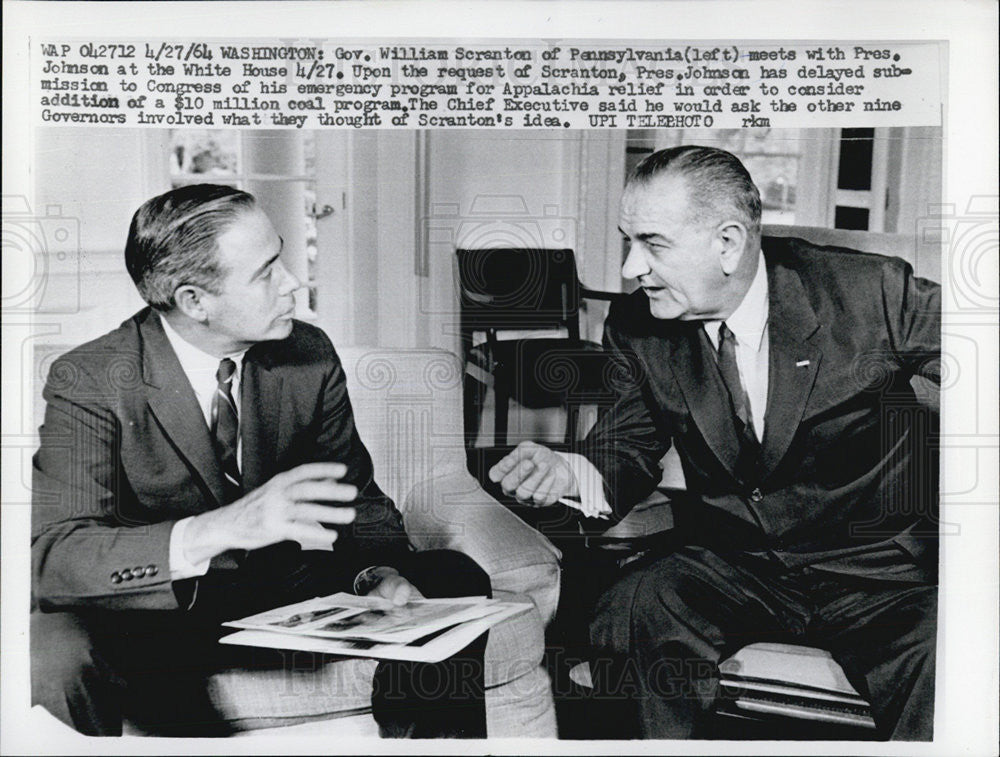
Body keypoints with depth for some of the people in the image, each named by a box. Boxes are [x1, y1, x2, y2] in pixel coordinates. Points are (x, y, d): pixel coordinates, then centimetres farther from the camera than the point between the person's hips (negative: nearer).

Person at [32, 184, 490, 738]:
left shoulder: (309, 356, -5)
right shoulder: (88, 382, -17)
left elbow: (358, 498, 2)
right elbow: (51, 554, -27)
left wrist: (378, 574, -22)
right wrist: (220, 529, -42)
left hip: (293, 598, 3)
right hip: (163, 612, -3)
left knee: (456, 584, -14)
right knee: (56, 649, -34)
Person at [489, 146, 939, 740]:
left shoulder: (872, 293, -14)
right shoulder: (638, 328, -3)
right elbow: (631, 452, 6)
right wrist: (568, 471, -17)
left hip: (876, 568, -2)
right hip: (729, 565, 3)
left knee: (937, 672, -30)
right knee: (630, 612, -25)